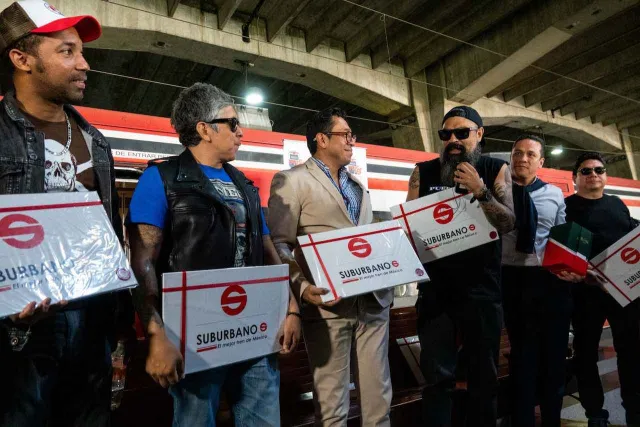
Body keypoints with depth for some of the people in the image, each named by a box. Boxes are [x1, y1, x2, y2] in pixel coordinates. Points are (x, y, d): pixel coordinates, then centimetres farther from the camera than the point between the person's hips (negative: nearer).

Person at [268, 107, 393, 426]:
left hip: (372, 301, 6)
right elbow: (278, 245, -8)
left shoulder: (358, 187, 20)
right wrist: (301, 287, -22)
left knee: (378, 396, 14)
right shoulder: (292, 180, -2)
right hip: (328, 305, -6)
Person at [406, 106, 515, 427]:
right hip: (435, 286, 0)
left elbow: (508, 223, -4)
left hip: (482, 286, 1)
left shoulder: (497, 170, 3)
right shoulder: (423, 172, 3)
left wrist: (480, 192, -18)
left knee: (483, 373, 15)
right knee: (437, 375, 6)